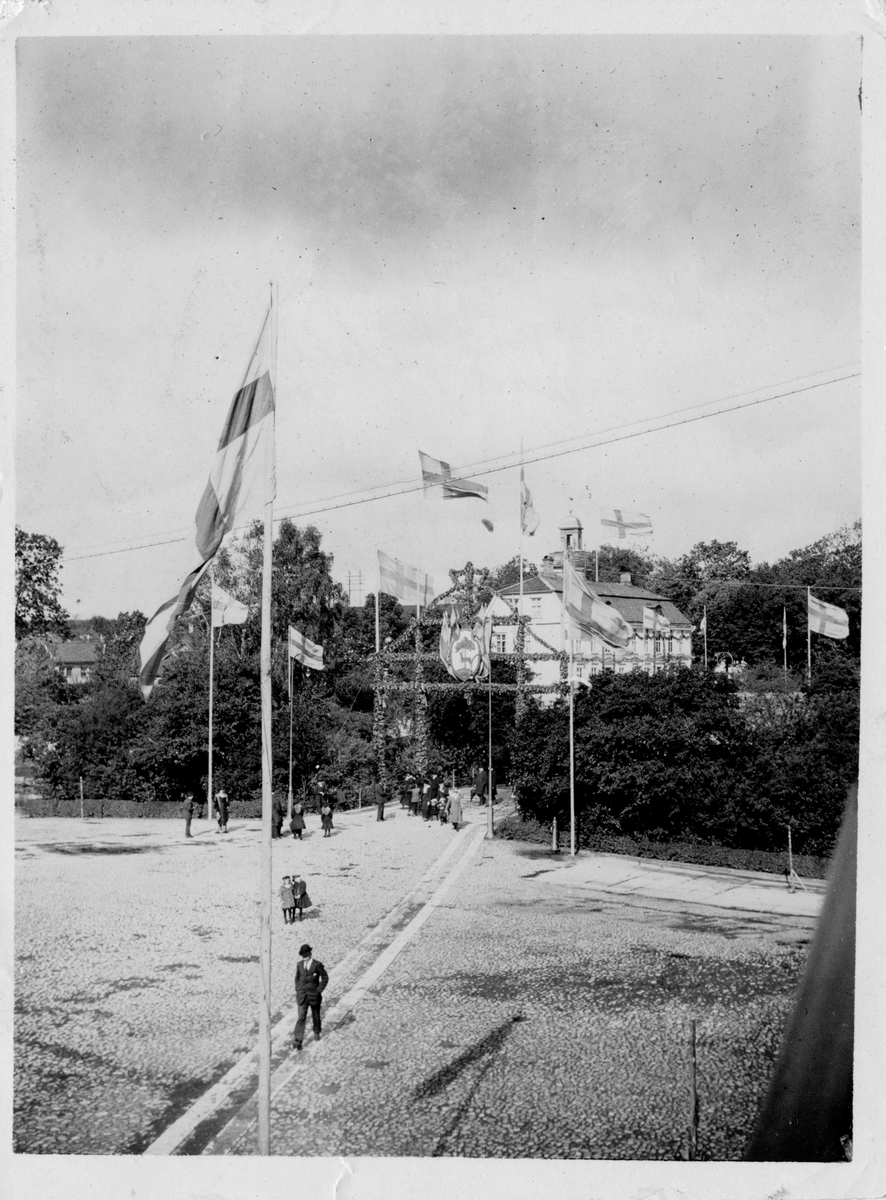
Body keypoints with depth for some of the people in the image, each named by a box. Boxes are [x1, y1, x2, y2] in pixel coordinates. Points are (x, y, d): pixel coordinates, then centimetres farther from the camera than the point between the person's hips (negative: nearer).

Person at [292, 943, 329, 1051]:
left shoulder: (317, 965, -11)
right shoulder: (300, 965, 1)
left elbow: (325, 978, -6)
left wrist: (319, 991, -11)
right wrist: (297, 990, 6)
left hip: (314, 996, -2)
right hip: (302, 996, 2)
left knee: (316, 1016, 16)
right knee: (301, 1018, -8)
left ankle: (316, 1033, 42)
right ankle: (298, 1040, -13)